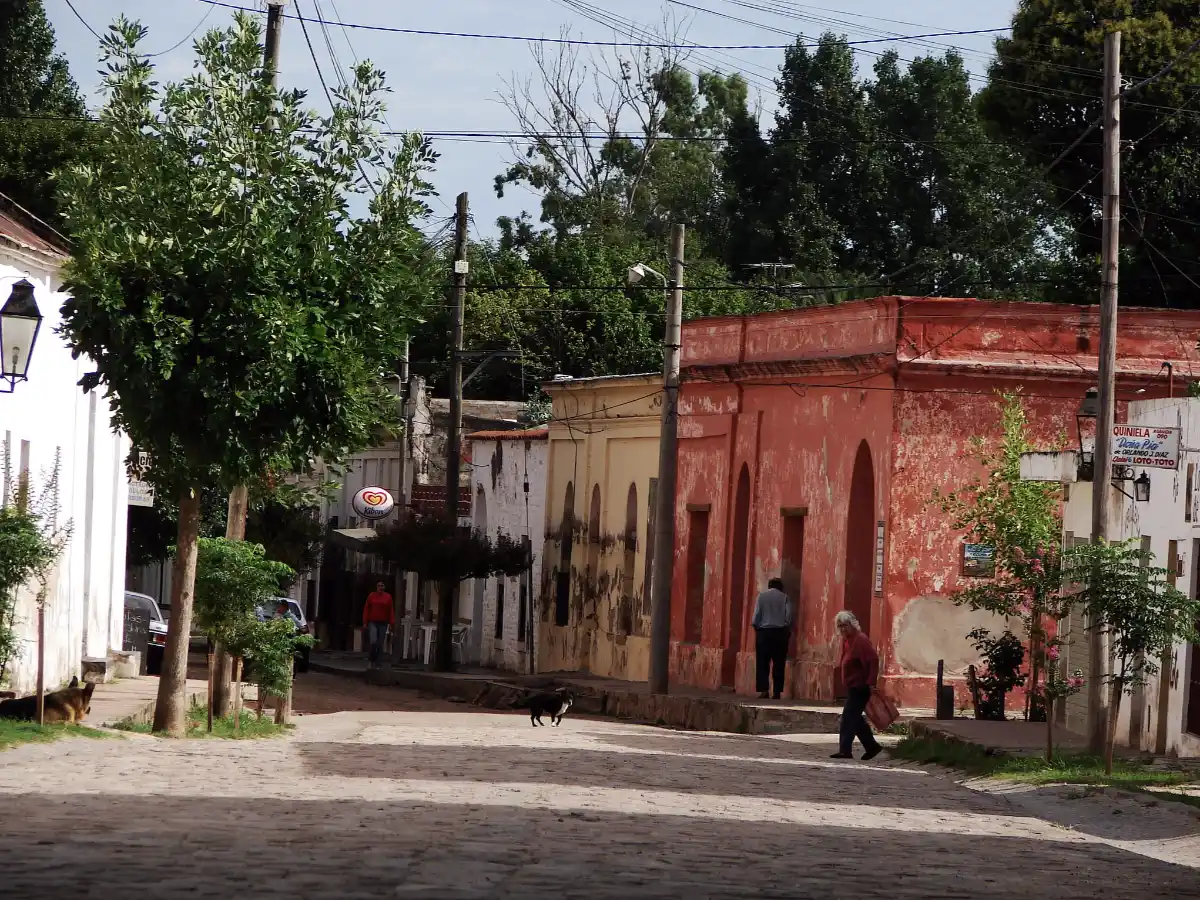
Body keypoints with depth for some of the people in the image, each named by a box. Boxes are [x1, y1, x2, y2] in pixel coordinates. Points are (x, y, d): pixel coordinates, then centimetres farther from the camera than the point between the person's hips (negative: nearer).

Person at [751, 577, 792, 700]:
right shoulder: (784, 598, 2)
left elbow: (756, 615, -5)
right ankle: (777, 692, 3)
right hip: (780, 633, 1)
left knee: (762, 663, 1)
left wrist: (755, 626, 11)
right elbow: (789, 616, -3)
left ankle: (763, 690, -9)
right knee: (778, 664, 5)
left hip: (763, 632, -1)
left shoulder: (761, 596, 1)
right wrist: (788, 632, 9)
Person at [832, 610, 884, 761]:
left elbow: (874, 660, -24)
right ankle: (872, 746, 24)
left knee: (849, 717, -12)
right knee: (855, 718, 15)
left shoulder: (861, 640, -17)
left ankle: (845, 750, -12)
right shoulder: (846, 640, 12)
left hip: (860, 687, -10)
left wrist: (871, 682, -27)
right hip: (853, 686, 10)